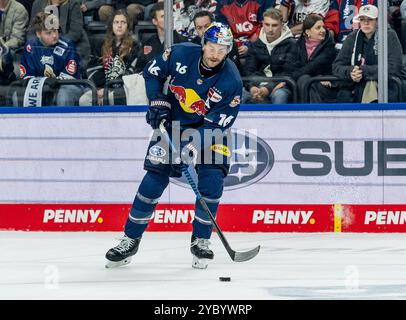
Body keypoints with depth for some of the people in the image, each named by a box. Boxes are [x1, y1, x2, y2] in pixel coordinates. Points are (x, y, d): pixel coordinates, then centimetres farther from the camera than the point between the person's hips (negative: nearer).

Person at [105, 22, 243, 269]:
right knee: (155, 177, -8)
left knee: (212, 181, -16)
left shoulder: (231, 81, -24)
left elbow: (215, 124, -23)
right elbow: (152, 73, -1)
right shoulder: (181, 54, -19)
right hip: (172, 122, 1)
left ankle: (201, 240, 3)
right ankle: (130, 240, 1)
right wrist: (158, 101, -13)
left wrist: (192, 146, -33)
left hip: (210, 128, -1)